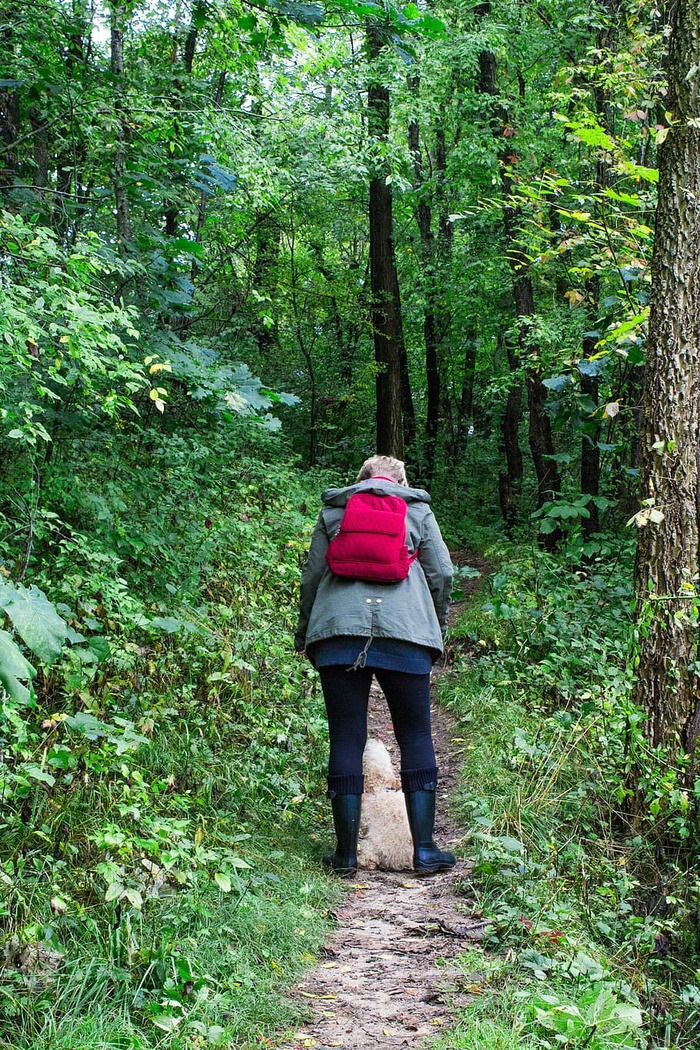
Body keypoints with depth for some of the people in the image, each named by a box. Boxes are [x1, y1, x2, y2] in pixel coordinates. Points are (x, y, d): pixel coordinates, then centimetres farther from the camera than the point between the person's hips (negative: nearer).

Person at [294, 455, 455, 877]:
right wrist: (437, 631, 19)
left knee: (346, 739, 3)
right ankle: (425, 850, 6)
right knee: (416, 738, 7)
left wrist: (305, 635, 24)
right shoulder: (417, 510, 16)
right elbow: (443, 573, 9)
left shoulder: (333, 510, 18)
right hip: (404, 634, -1)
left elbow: (312, 575, 16)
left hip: (338, 629, 1)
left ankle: (346, 853, 5)